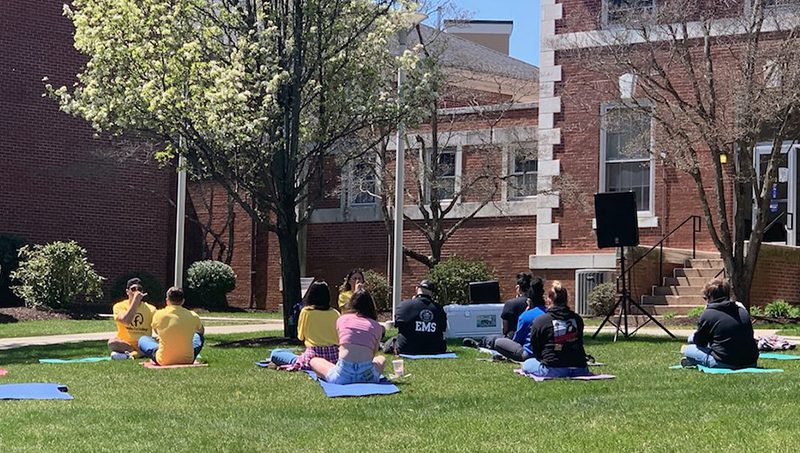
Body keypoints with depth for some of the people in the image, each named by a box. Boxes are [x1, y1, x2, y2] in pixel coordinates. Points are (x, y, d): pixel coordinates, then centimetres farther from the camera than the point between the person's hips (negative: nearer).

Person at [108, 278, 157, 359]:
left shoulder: (150, 309, 7)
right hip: (123, 345, -2)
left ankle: (128, 355, -36)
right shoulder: (119, 306, 0)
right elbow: (126, 321, -22)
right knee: (112, 341, -34)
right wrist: (136, 300, -19)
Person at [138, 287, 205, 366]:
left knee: (142, 340, 26)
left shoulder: (158, 314, -10)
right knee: (198, 336, 29)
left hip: (163, 361, 3)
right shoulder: (192, 316, -8)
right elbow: (202, 331, 16)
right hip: (187, 360, -2)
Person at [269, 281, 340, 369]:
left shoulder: (306, 312, -1)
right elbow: (340, 338, 9)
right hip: (335, 358, 3)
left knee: (275, 353, 7)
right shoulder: (335, 313, 4)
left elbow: (301, 337, 10)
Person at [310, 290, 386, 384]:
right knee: (381, 359, 37)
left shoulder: (342, 319, 13)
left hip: (343, 375, -1)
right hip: (367, 375, 1)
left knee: (314, 361, 27)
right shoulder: (376, 326, 11)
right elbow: (373, 354, 10)